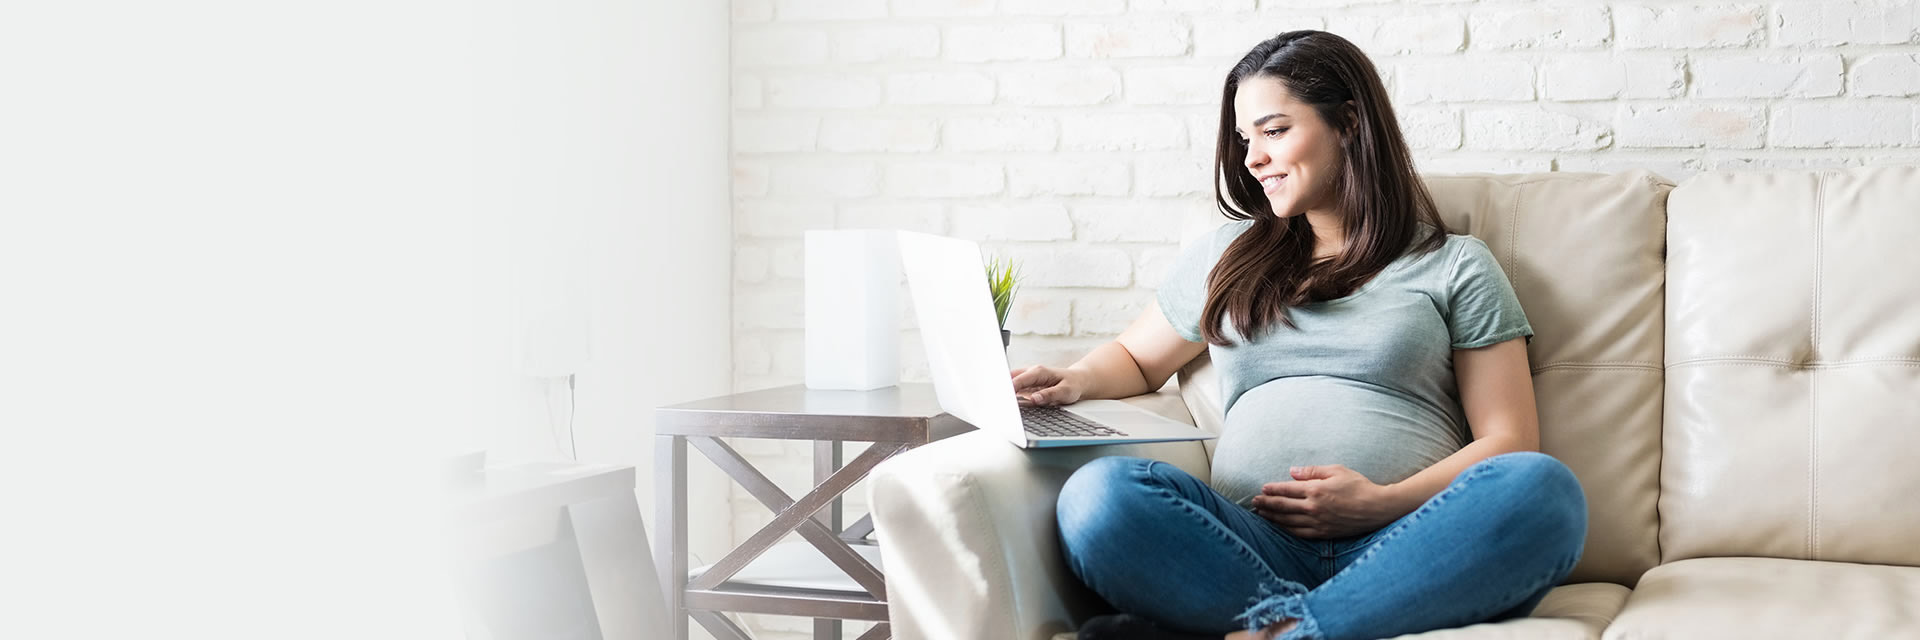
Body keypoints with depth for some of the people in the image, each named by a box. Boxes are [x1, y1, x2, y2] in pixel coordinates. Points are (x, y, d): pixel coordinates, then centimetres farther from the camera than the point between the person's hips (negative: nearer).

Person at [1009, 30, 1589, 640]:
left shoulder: (1455, 266, 16)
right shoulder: (1224, 256, 25)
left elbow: (1510, 440, 8)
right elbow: (1135, 358, 37)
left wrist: (1385, 502, -9)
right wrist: (1077, 381, 12)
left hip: (1407, 555, -1)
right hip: (1255, 550, 1)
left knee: (1542, 489, -35)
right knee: (1098, 494, -29)